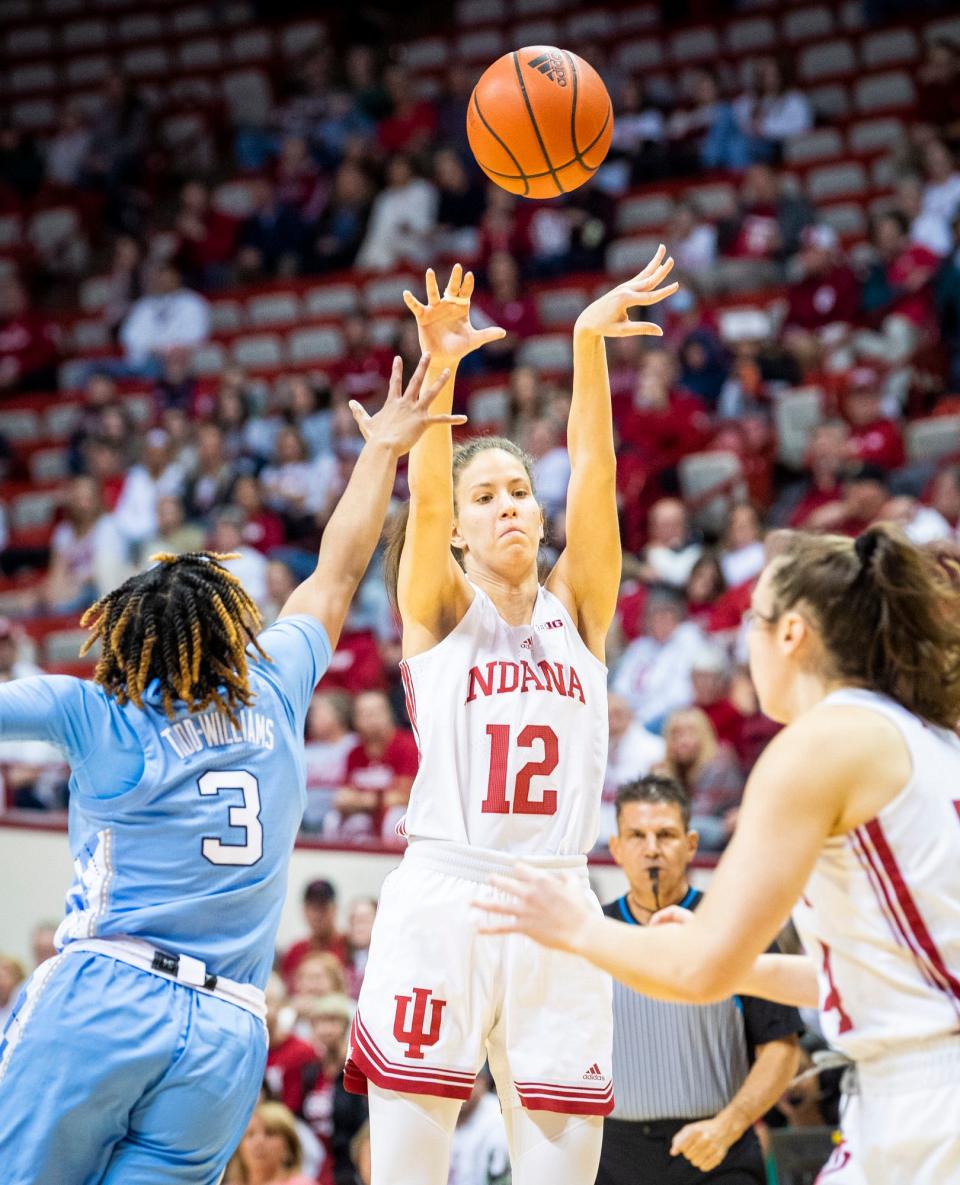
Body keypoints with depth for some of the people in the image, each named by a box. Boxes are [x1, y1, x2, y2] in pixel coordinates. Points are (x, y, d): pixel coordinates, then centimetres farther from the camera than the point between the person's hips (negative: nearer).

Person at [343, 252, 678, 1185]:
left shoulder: (576, 610, 13)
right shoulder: (437, 608, 7)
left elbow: (593, 477, -1)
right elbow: (423, 489, -10)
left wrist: (589, 344, -14)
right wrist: (439, 366, -27)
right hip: (442, 899, -2)